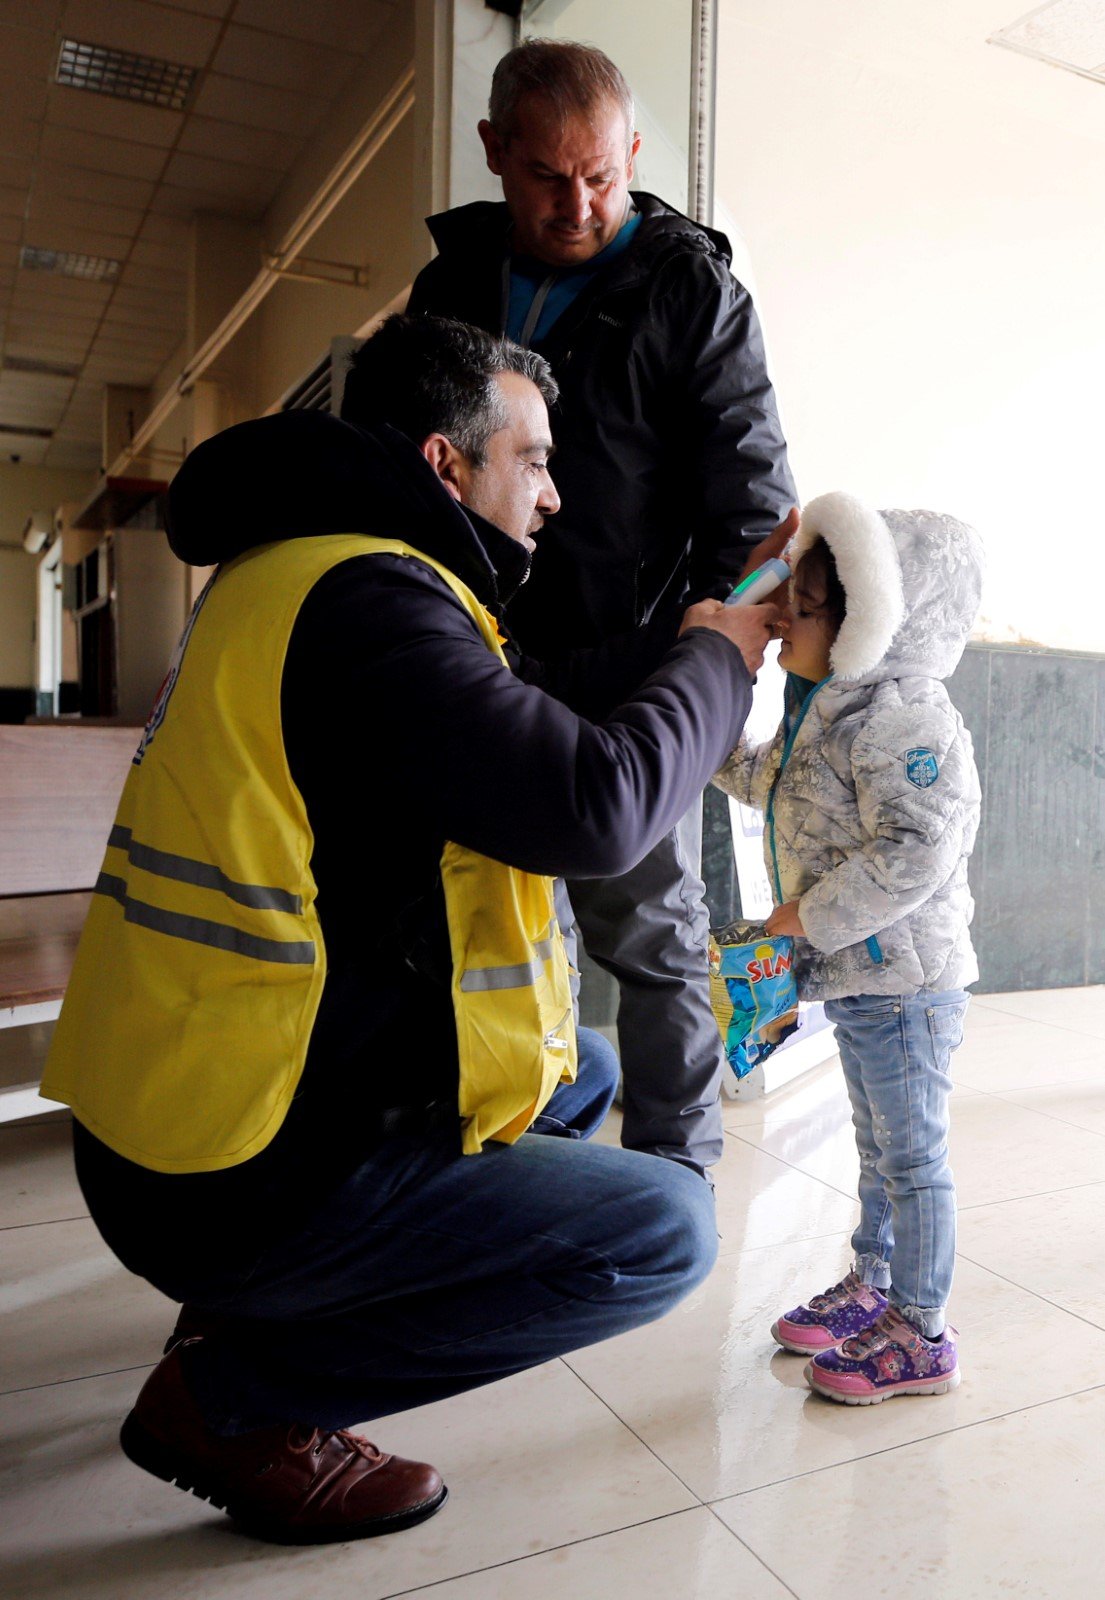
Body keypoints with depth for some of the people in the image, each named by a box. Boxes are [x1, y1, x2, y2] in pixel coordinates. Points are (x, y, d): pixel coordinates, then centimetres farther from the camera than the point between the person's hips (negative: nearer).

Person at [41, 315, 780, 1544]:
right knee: (666, 1231, -8)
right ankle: (231, 1396, 1)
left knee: (580, 1074, 22)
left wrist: (707, 633, 12)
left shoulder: (300, 572, 11)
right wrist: (716, 657, -6)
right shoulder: (364, 597, -22)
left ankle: (258, 1306, 18)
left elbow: (527, 727, 14)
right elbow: (599, 806, -26)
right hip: (240, 1181, -10)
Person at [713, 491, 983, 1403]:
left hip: (903, 979, -10)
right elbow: (780, 787, 26)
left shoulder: (904, 718, -23)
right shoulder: (831, 714, 9)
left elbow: (915, 851, -29)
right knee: (879, 1147, 23)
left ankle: (920, 1335, 20)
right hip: (859, 976, 10)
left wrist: (815, 915, -22)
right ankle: (871, 1286, 40)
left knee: (912, 1157, 4)